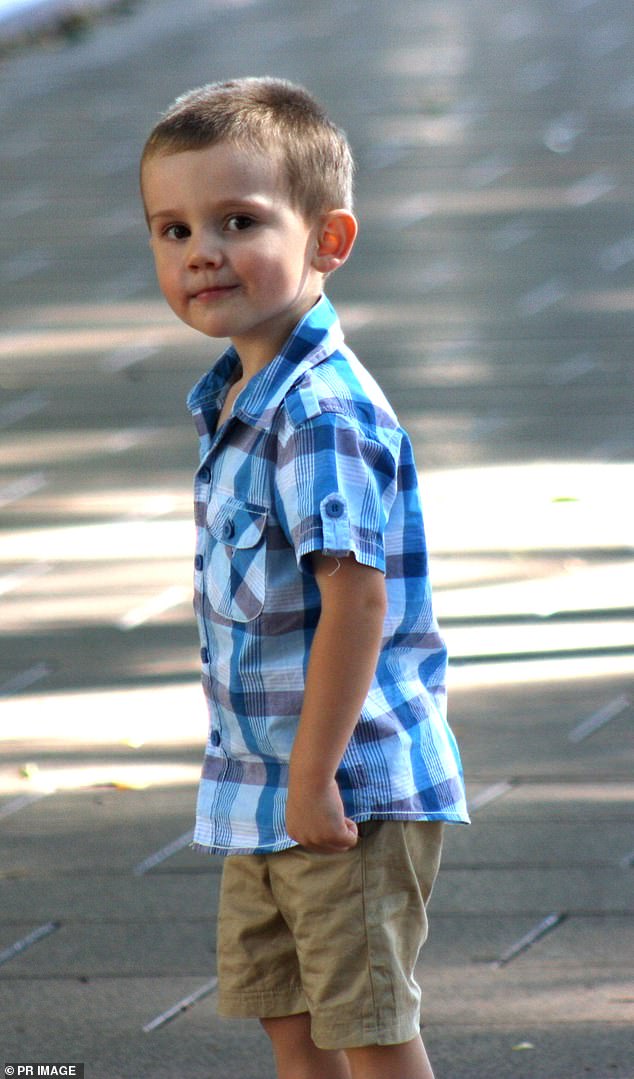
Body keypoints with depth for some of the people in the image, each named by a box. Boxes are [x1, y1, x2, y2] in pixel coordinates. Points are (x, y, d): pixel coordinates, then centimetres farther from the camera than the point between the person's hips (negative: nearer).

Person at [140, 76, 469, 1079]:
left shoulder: (322, 411, -22)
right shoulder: (235, 400, 9)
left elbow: (356, 597, -26)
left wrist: (314, 777, -24)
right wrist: (283, 774, 18)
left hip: (350, 785, -10)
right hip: (259, 789, 10)